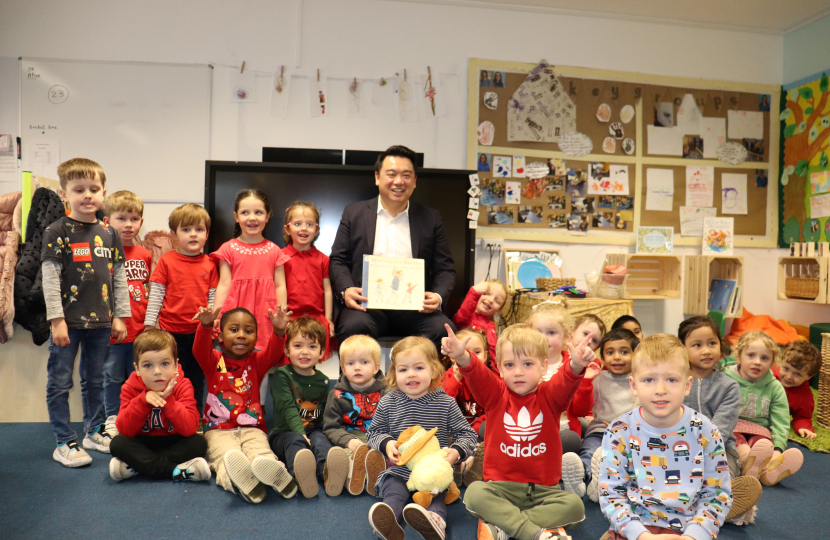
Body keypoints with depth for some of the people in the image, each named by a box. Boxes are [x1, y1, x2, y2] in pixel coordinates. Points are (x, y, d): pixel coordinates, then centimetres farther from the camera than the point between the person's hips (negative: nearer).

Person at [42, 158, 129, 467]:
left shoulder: (109, 234, 6)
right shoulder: (57, 232, -6)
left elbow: (119, 277, 10)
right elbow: (50, 279, -9)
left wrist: (120, 316, 7)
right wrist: (57, 320, -14)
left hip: (100, 321, 4)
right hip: (68, 321, -4)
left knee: (94, 380, 16)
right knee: (60, 383, 4)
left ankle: (95, 432, 30)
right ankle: (64, 443, 15)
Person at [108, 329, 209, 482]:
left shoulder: (183, 386, -13)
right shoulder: (130, 388, -8)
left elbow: (190, 429, -23)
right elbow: (124, 430, -17)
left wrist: (168, 400, -31)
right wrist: (142, 401, -29)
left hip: (174, 444, -1)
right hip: (142, 445, 1)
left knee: (199, 443, -27)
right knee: (117, 443, -26)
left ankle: (136, 467, -26)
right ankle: (178, 471, -30)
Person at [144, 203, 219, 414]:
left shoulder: (209, 265, 4)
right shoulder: (167, 261, -2)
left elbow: (213, 298, 7)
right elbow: (155, 295, -2)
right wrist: (149, 325, -5)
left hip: (200, 332, 2)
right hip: (172, 332, -2)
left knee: (198, 380, 13)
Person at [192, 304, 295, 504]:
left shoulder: (256, 362, 13)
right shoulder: (214, 361, 10)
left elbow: (273, 354, -7)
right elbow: (200, 350, -12)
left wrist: (279, 331, -29)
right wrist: (205, 325, -33)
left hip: (252, 429, 1)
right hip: (219, 430, 0)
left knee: (262, 455, -33)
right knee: (226, 456, -35)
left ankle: (275, 474, -61)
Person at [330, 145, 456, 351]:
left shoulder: (431, 219, 15)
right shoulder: (354, 213, 14)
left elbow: (445, 269, 13)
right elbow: (338, 261, 11)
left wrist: (438, 296, -10)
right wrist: (346, 290, -11)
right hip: (367, 305, -1)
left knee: (445, 330, -28)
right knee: (354, 326, -34)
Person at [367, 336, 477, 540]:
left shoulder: (446, 403, -2)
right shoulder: (387, 403, 1)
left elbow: (467, 433, 3)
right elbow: (375, 432, 12)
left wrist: (457, 451, -18)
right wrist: (386, 444, -11)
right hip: (398, 470, 1)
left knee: (436, 496, -28)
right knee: (394, 494, -27)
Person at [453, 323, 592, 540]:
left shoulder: (549, 395, 0)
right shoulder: (496, 394, 0)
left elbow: (566, 381, -22)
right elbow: (477, 374, -20)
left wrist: (576, 365, -47)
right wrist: (462, 357, -43)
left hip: (544, 489, 1)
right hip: (502, 486, 0)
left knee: (574, 505, -24)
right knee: (474, 492, -27)